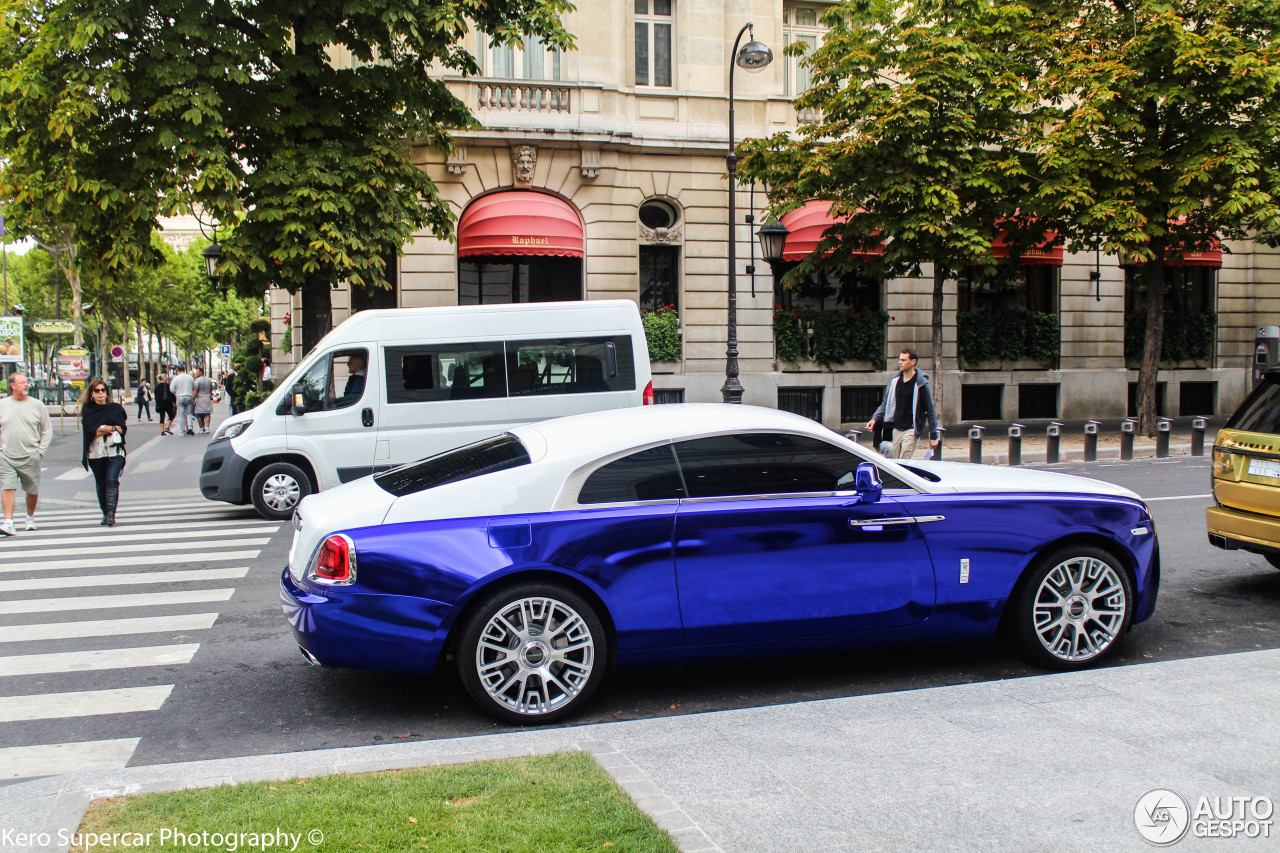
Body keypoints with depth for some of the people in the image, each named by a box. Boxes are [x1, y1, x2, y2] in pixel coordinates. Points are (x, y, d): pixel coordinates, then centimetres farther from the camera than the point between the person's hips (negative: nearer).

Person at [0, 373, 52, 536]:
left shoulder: (37, 405, 2)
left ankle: (30, 517, 30)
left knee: (32, 490, 9)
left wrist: (41, 451, -3)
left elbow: (47, 431, 6)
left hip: (30, 457, 0)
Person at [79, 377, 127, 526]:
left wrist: (103, 428, -10)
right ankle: (105, 514, 19)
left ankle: (111, 514, -21)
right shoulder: (88, 411, 8)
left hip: (114, 451, -2)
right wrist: (113, 428, -10)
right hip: (96, 453, 2)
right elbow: (90, 431, -7)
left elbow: (123, 428, -1)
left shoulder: (116, 408, 9)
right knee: (101, 484, 7)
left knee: (112, 480, -17)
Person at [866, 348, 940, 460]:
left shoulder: (921, 383, -8)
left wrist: (933, 436, -4)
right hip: (896, 429, 6)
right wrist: (874, 419, 0)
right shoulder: (895, 380, 8)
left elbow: (930, 410, -4)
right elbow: (886, 404, 16)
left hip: (911, 430, -6)